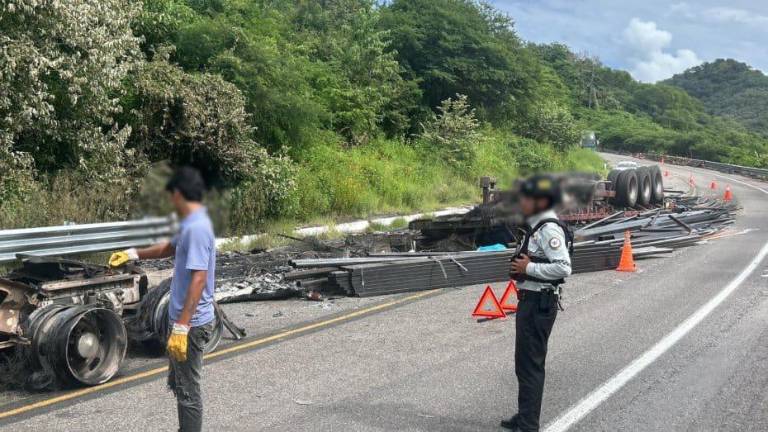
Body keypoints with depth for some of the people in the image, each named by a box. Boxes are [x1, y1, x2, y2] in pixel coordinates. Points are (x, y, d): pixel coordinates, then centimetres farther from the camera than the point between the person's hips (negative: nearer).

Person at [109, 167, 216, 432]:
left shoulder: (197, 227, -22)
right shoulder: (190, 224, 10)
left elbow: (198, 280, -27)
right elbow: (169, 248, 31)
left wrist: (181, 328, -27)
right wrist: (133, 255, 32)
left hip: (190, 324, -10)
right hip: (185, 320, 10)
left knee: (187, 390, -1)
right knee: (178, 383, 21)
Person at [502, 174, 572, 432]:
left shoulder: (550, 229, -18)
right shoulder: (537, 226, 13)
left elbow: (563, 267, -28)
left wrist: (528, 268, -20)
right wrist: (524, 266, 10)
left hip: (539, 304, -11)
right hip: (530, 300, 11)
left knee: (530, 365, -4)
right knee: (525, 363, 19)